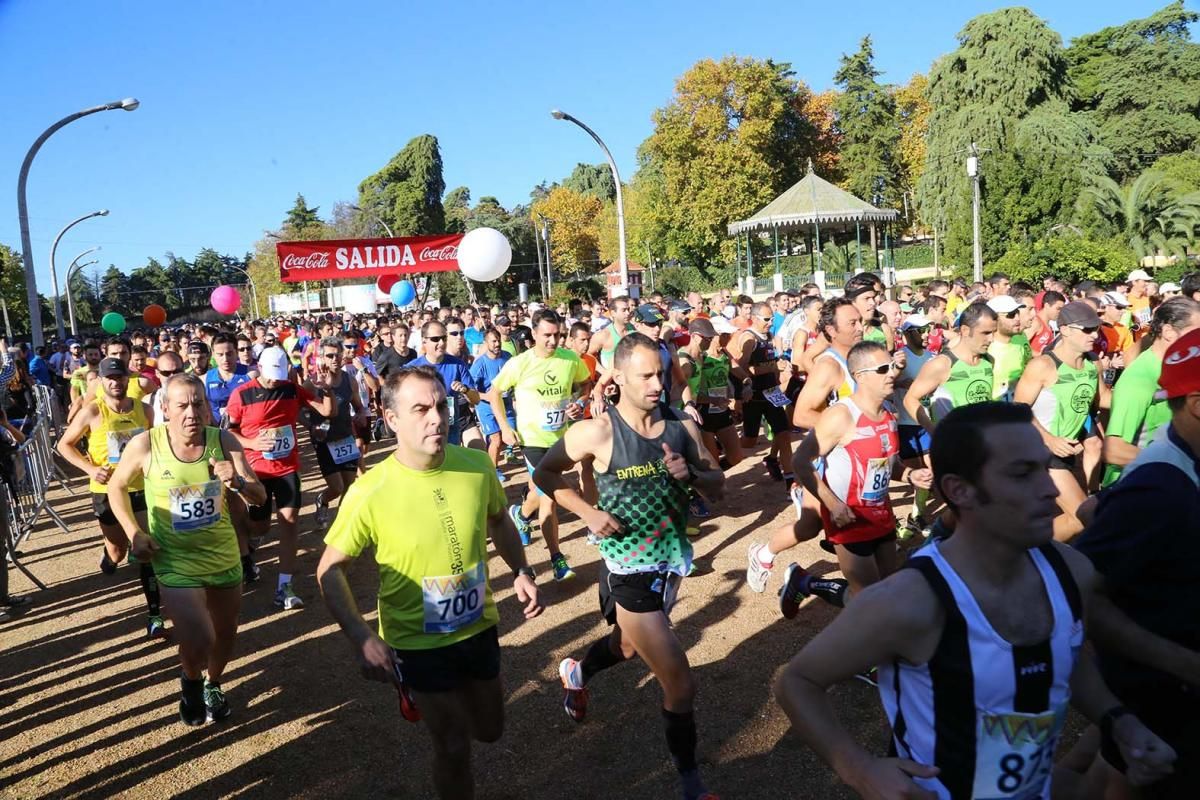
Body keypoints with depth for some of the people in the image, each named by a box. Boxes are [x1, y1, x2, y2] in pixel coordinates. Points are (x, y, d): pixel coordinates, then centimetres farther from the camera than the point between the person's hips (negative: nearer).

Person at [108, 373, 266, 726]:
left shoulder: (224, 441, -13)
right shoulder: (145, 445, -16)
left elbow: (260, 497, -11)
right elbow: (117, 487, 3)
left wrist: (238, 482, -32)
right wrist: (134, 533, -9)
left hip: (225, 555, 3)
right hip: (176, 561, -2)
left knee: (226, 634, 18)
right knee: (198, 642, -13)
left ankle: (212, 684, 51)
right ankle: (191, 681, 24)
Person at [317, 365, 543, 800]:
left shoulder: (477, 464, -14)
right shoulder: (370, 492, -25)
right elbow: (330, 570, -14)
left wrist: (521, 573, -6)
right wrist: (362, 639, -25)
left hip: (479, 627, 4)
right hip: (418, 643, -4)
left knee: (489, 730, 24)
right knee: (454, 747, 7)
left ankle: (426, 700, 51)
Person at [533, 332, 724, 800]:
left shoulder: (682, 426, -4)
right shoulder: (598, 433, -17)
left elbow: (717, 483, 5)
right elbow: (543, 474, -5)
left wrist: (691, 475, -17)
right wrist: (588, 512, -17)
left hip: (674, 558, 6)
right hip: (629, 569, -6)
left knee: (630, 645, 31)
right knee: (680, 685, -4)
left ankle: (576, 673, 64)